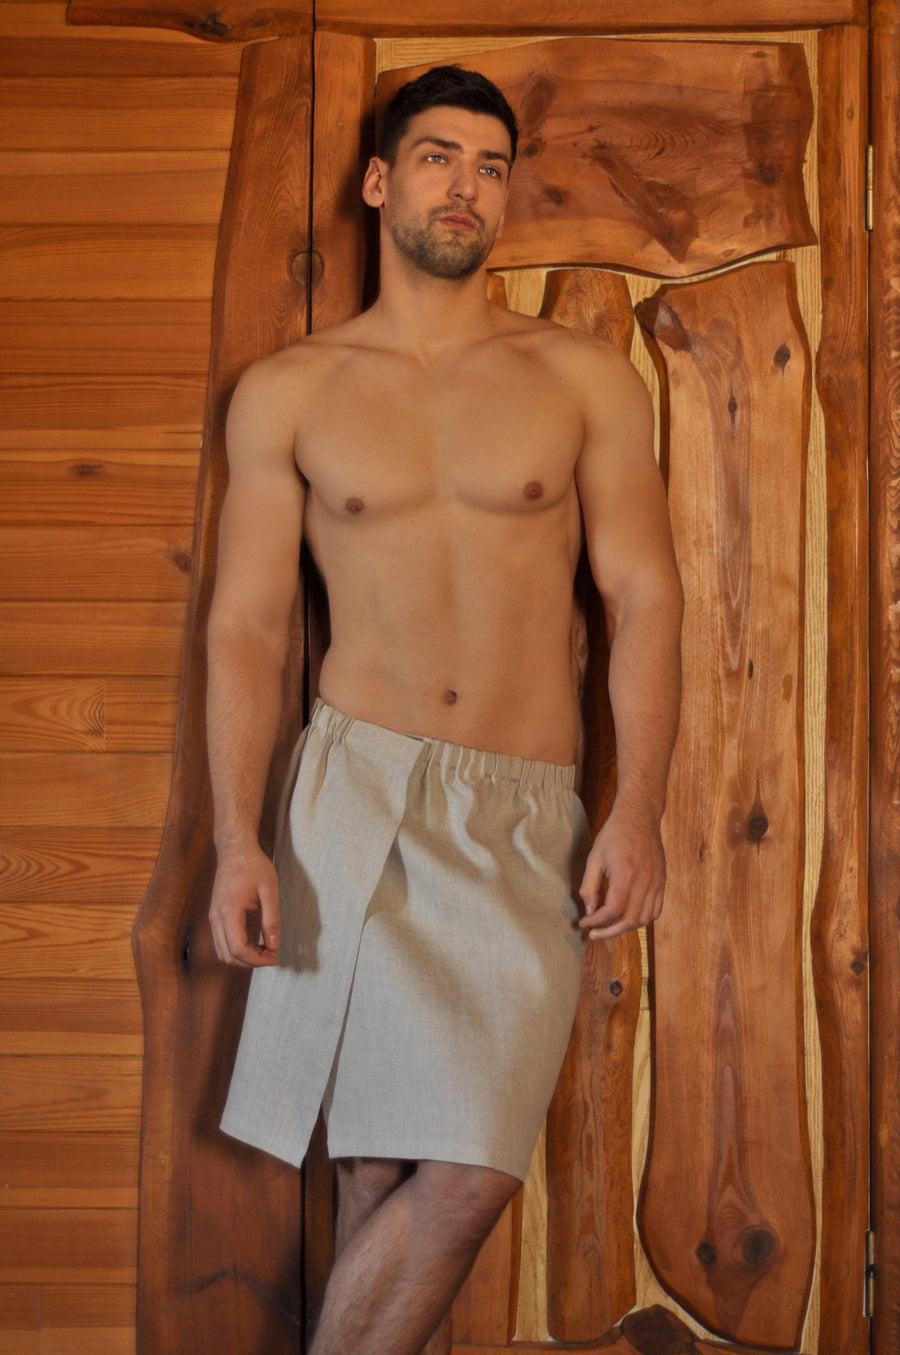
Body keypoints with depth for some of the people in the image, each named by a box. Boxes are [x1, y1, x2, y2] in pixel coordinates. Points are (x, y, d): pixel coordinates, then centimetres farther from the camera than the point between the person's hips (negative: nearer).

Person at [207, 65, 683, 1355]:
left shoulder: (587, 378, 8)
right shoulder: (286, 393, 8)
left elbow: (644, 595, 4)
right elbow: (245, 626, 5)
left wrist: (640, 810, -7)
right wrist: (237, 839, -5)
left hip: (529, 816, 1)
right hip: (357, 790, 0)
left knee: (470, 1175, -11)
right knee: (379, 1168, -3)